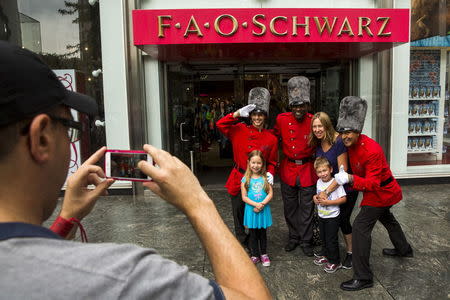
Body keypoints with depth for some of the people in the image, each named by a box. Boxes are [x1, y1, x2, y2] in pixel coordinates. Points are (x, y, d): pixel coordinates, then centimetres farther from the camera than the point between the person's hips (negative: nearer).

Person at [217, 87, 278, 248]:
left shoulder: (271, 139, -2)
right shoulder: (240, 130, -2)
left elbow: (272, 162, 5)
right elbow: (221, 124, -10)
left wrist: (270, 174, -13)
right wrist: (238, 113, -17)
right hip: (238, 179, 1)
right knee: (238, 212, 12)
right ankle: (241, 241, 33)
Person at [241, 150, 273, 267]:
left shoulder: (265, 178, -2)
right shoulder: (245, 179, -5)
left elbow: (270, 193, -5)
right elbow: (244, 197, -7)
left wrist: (262, 204, -16)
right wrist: (256, 204, -17)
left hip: (264, 209, 1)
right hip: (251, 209, 0)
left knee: (263, 233, 13)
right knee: (253, 234, 10)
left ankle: (264, 254, 28)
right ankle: (255, 255, 24)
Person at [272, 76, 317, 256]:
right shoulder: (282, 119, -5)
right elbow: (274, 136, 12)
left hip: (308, 170, -2)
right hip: (288, 169, 2)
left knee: (307, 208, 9)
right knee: (290, 207, 14)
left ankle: (306, 241, 25)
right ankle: (294, 237, 33)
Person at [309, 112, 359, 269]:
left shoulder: (338, 142, -25)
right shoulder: (318, 143, -4)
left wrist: (327, 191, -25)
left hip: (346, 187, -6)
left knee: (342, 219, 1)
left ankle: (350, 252, 22)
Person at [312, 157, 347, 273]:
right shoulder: (319, 182, 1)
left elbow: (344, 199, -21)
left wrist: (328, 202, -25)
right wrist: (315, 197, -5)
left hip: (332, 217, -7)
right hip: (321, 215, 7)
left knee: (331, 239, 2)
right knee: (323, 238, 20)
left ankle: (335, 261, 18)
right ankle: (326, 256, 38)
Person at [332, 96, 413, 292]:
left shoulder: (371, 150, -33)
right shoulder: (351, 144, -8)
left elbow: (373, 183, -33)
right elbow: (356, 170, 8)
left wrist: (350, 179, -47)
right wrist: (343, 178, -5)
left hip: (381, 193, -10)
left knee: (360, 227, -14)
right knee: (386, 218, 31)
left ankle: (363, 278, -5)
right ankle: (404, 249, 59)